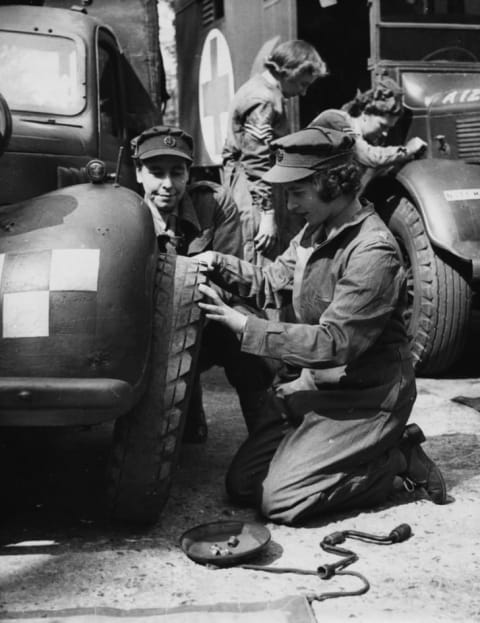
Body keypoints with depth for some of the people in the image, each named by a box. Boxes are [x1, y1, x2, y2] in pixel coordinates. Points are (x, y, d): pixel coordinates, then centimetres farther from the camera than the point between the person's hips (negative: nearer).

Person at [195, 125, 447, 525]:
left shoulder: (373, 252, -24)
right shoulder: (317, 231, 4)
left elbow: (334, 343, -27)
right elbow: (273, 283, 13)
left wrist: (245, 327, -26)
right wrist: (219, 264, -4)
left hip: (366, 398, -9)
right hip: (317, 384, 9)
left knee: (280, 500, -15)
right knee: (242, 484, 7)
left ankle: (396, 462, 3)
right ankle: (379, 450, 14)